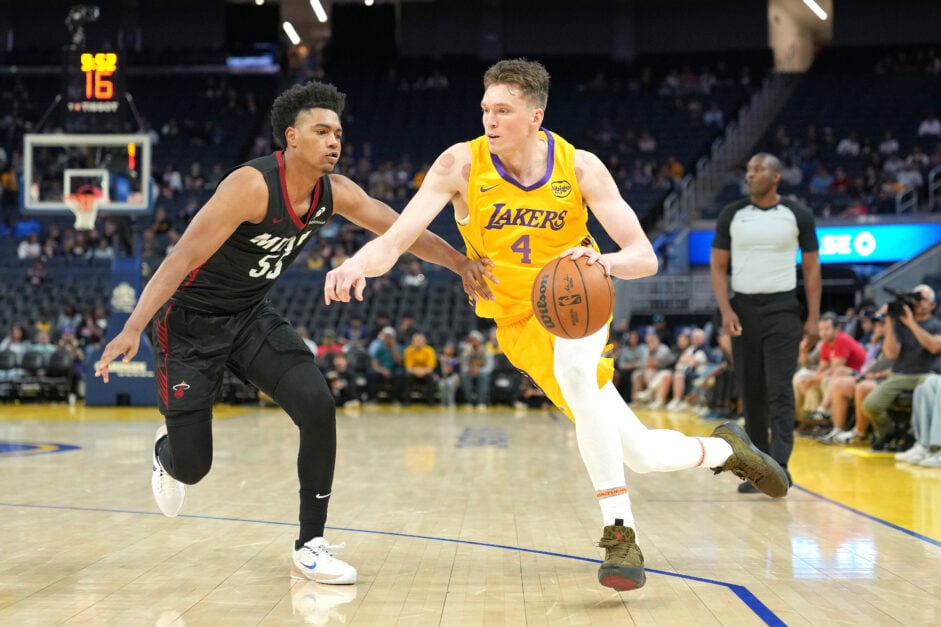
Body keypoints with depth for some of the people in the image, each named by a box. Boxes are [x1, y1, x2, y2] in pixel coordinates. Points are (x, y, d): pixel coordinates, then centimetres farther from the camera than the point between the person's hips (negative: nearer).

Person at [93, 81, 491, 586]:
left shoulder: (335, 193, -7)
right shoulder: (252, 185, -28)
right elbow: (183, 257, -31)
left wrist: (461, 264, -9)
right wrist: (133, 327, -38)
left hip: (251, 316, 6)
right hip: (190, 318, -6)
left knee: (318, 407, -17)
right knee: (192, 466, -3)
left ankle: (310, 547, -4)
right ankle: (167, 451, 40)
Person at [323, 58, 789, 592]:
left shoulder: (579, 167, -15)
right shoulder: (462, 165, -16)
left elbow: (645, 257, -17)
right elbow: (396, 240, -25)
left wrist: (602, 262, -40)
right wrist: (357, 264, -47)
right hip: (519, 322, 1)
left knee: (573, 369, -38)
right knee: (638, 454, -7)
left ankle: (620, 533, -28)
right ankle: (723, 449, 24)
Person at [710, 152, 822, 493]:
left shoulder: (798, 215, 0)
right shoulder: (732, 214, 4)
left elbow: (811, 267, 4)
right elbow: (718, 265, 5)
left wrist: (813, 317, -2)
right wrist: (726, 310, -8)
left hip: (783, 309, -2)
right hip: (743, 308, 2)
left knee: (779, 391, -12)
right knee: (751, 393, 7)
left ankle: (779, 467, -15)